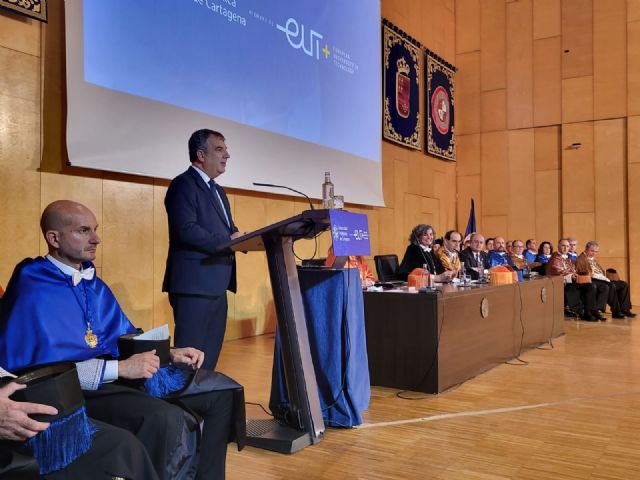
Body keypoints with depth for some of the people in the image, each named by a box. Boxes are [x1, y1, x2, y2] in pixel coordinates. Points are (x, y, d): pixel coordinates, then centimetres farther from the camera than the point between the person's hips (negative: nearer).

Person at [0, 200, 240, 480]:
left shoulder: (93, 283, 14)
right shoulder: (34, 291, -13)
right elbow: (38, 371, -23)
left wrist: (170, 354, 3)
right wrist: (121, 368, -22)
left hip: (119, 374, 9)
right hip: (74, 391, -8)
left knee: (220, 392, 0)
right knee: (166, 419, -37)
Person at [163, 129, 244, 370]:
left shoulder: (218, 191, 22)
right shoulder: (183, 184, -7)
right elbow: (186, 230, -20)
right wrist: (228, 241, -19)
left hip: (216, 285, 9)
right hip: (194, 285, -9)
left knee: (210, 356, 14)